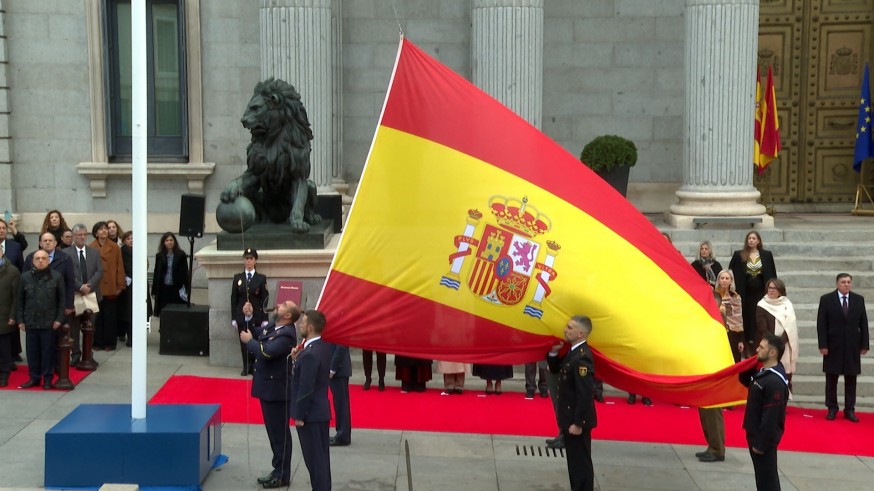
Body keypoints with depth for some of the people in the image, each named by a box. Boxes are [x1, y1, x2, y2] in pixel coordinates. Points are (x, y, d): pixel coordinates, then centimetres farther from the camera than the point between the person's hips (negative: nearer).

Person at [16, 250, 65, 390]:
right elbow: (19, 300, 7)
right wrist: (20, 320, 3)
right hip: (30, 321, 2)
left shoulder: (57, 277, -3)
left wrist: (59, 318, -7)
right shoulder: (25, 277, 2)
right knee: (32, 351, 8)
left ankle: (48, 378, 13)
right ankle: (34, 377, 18)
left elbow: (62, 299, -1)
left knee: (48, 351, 4)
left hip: (49, 322, -2)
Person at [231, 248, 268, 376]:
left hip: (256, 316, -2)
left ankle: (255, 366, 9)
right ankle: (246, 367, 13)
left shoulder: (261, 278, 2)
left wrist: (264, 319, -5)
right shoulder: (237, 278, 7)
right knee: (244, 341, 3)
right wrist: (233, 318, 2)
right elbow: (233, 299, 7)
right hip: (241, 316, 2)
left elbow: (265, 300, 0)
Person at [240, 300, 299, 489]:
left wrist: (249, 341, -16)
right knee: (273, 432, 16)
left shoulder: (286, 335, -22)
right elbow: (253, 332, 14)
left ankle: (283, 475, 10)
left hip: (278, 390, -9)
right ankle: (278, 470, 26)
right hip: (268, 388, 9)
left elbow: (266, 353, -32)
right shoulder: (272, 326, 7)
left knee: (280, 433, 1)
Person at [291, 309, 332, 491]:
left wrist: (299, 416, -15)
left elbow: (306, 389, -23)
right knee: (321, 457, 16)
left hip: (310, 413, -9)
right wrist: (298, 360, 0)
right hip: (321, 410, 9)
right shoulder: (323, 347, 4)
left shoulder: (310, 354, -25)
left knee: (314, 459, 0)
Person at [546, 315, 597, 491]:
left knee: (581, 462, 0)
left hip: (577, 421, -10)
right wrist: (554, 352, 2)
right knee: (575, 461, 18)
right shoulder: (573, 352, 7)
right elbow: (555, 370, 21)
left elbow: (586, 393, -27)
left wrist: (578, 423, -24)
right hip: (570, 418, 10)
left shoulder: (582, 358, -24)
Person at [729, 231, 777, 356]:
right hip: (746, 294, 0)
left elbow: (772, 275, 8)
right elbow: (732, 273, 4)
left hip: (762, 293, 0)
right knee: (747, 321, 2)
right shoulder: (738, 255, 3)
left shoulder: (767, 255, 6)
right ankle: (748, 352, 9)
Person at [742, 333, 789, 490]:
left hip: (764, 437, -10)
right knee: (761, 474, 18)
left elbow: (771, 417, -25)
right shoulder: (762, 372, 5)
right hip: (755, 433, 10)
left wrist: (761, 443, -21)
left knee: (767, 478, 0)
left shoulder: (775, 382, -25)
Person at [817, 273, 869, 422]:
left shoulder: (859, 299, 4)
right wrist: (823, 345, -10)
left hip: (852, 346, 2)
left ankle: (850, 410, 10)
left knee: (851, 379, 4)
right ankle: (832, 409, 13)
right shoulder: (826, 299, -2)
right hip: (833, 346, -2)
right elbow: (821, 324, -4)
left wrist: (864, 344, 1)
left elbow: (863, 323, 6)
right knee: (831, 379, 4)